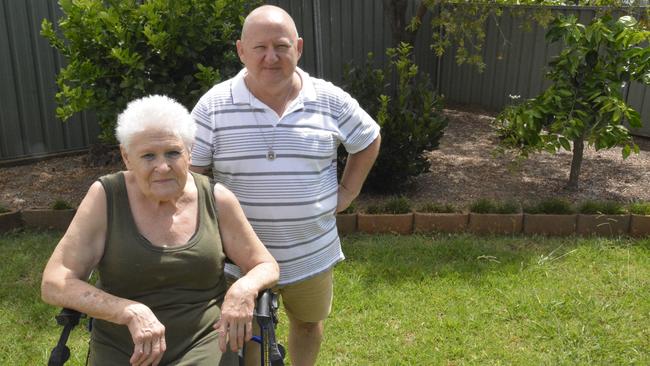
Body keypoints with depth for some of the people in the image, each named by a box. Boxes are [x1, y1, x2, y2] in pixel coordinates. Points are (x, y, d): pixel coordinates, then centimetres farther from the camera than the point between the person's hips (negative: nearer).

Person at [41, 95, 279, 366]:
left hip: (204, 344, 2)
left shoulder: (217, 200, -5)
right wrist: (132, 312, -25)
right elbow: (54, 284, -11)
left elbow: (267, 267, 3)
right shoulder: (106, 197, -8)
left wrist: (245, 288, -19)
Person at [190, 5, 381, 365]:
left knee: (308, 322, 24)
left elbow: (368, 140, 10)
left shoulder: (331, 101, -7)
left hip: (311, 253, 2)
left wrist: (347, 192, 3)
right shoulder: (214, 105, -10)